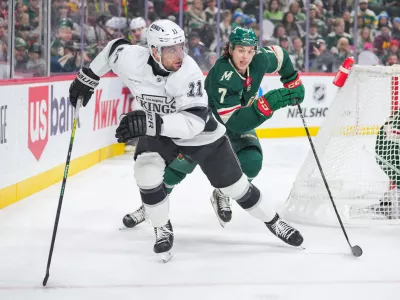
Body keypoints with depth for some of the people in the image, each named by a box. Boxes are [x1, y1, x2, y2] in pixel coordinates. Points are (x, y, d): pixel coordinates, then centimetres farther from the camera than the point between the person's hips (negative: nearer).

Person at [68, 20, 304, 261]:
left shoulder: (189, 72, -36)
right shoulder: (131, 60, -28)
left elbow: (194, 122, -42)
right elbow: (114, 48, -3)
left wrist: (150, 123, -53)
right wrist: (88, 78, 5)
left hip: (201, 133, -2)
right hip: (158, 131, 2)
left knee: (235, 185, 4)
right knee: (146, 171, -24)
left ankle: (274, 222, 29)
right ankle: (163, 231, -1)